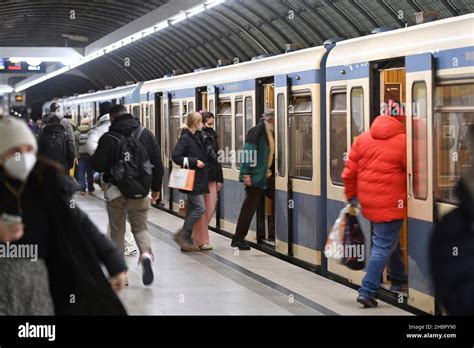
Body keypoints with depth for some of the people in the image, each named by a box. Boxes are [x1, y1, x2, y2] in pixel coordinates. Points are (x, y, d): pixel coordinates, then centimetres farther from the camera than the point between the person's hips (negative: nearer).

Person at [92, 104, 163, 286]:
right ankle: (146, 254, -16)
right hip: (140, 192, 2)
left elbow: (97, 166, -11)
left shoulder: (108, 138, -10)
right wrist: (156, 187, 14)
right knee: (140, 227, 14)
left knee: (117, 231, 11)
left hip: (117, 191, -2)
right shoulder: (145, 134, 2)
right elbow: (157, 163, 4)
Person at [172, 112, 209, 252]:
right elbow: (176, 156, -18)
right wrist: (194, 162, -19)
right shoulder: (185, 138, -12)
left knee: (192, 209, 9)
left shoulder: (196, 138, 15)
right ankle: (182, 235, -6)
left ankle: (186, 241, 13)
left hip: (198, 179, 9)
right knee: (200, 207, -13)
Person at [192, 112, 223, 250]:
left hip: (211, 178, 7)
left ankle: (196, 235, 21)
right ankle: (201, 240, 5)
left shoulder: (212, 137, 13)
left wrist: (219, 179, 15)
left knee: (211, 206, 6)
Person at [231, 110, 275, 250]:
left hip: (268, 176, 9)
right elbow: (248, 152, -18)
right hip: (256, 176, -8)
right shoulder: (257, 131, -14)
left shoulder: (272, 133, 12)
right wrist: (246, 174, -21)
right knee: (249, 207, -3)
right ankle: (238, 239, 5)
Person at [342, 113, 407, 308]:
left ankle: (397, 274, 41)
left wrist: (351, 196, 17)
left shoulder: (362, 139, 3)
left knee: (388, 239, 27)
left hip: (367, 202, 7)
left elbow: (350, 172, 5)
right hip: (390, 204, -6)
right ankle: (367, 292, -6)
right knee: (383, 247, -2)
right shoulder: (404, 142, -13)